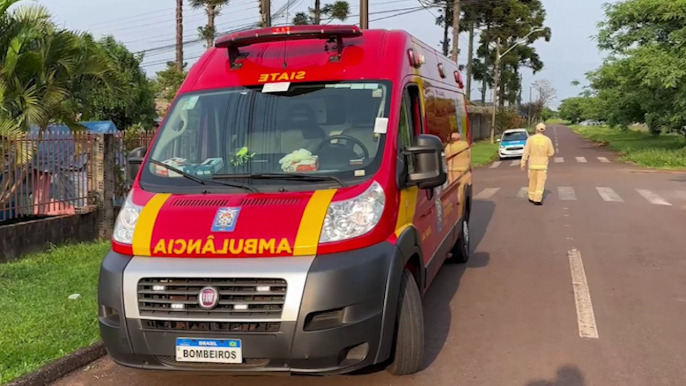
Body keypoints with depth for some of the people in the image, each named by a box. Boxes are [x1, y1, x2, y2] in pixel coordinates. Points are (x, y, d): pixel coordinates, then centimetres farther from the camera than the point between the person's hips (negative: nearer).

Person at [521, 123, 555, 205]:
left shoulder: (530, 139, -7)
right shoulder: (547, 140, -5)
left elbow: (526, 152, -9)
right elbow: (551, 153, 1)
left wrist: (523, 163, -6)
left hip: (532, 164, 1)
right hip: (543, 164, -1)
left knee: (532, 181, 16)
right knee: (540, 183, -1)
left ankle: (531, 197, 25)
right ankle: (537, 199, -10)